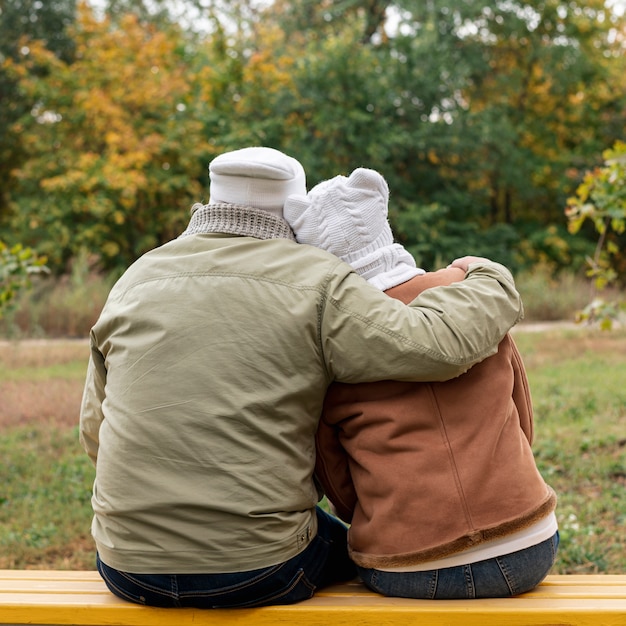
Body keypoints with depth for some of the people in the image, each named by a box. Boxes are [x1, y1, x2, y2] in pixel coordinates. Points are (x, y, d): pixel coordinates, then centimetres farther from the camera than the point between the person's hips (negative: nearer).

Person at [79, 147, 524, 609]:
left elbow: (95, 433, 11)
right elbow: (436, 346, -17)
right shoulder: (312, 282, -7)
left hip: (129, 570, 4)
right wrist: (491, 284, 3)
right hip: (256, 571, -3)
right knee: (352, 552, 29)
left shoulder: (135, 282, 6)